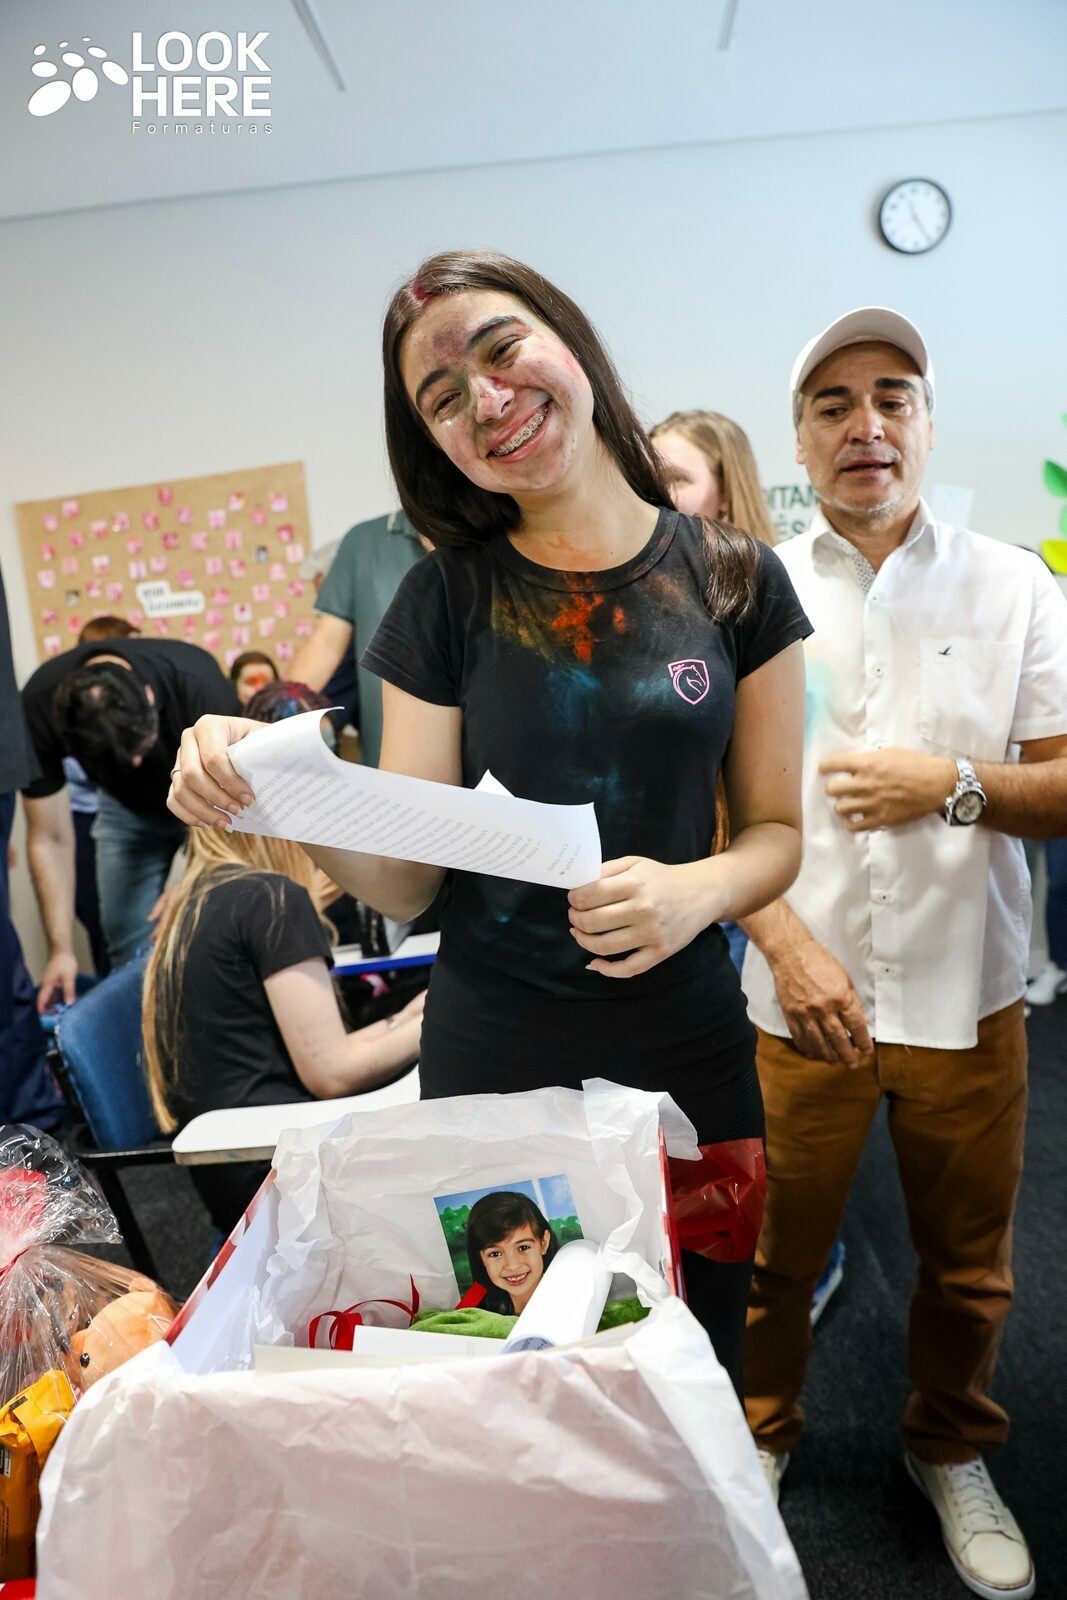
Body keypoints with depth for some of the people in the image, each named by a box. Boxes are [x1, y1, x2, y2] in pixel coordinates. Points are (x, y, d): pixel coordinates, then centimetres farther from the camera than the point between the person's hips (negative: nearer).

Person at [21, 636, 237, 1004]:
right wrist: (61, 949, -21)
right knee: (129, 949, -3)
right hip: (128, 806, 2)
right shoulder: (39, 707, -30)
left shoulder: (200, 685, -38)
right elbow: (49, 839, -20)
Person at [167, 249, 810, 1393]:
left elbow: (776, 829, 2)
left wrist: (703, 888, -19)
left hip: (685, 1048, 1)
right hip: (491, 1055, -1)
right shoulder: (449, 597, -5)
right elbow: (404, 880, -6)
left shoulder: (733, 579, -2)